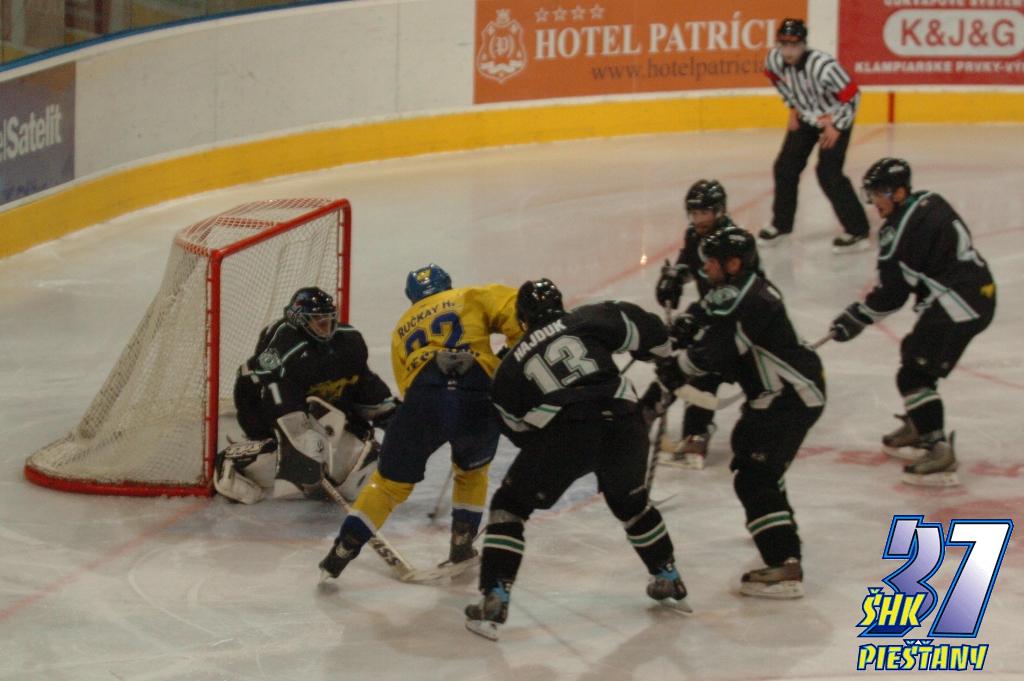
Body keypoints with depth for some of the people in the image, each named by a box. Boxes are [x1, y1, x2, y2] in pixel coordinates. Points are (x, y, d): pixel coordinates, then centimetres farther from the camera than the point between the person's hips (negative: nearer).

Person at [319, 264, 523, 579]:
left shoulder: (402, 328, 32)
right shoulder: (471, 298, 24)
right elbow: (515, 307, 8)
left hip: (423, 399, 1)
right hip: (479, 398, -1)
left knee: (391, 481, 16)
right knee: (472, 471, 29)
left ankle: (340, 553, 13)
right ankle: (462, 548, 31)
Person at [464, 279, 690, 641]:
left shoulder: (511, 365, 20)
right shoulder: (588, 319, 17)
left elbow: (517, 428, 24)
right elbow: (644, 330, 13)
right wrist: (660, 350, 34)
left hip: (564, 436, -2)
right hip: (623, 427, 2)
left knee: (510, 506, 14)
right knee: (630, 500, 32)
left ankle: (494, 599, 1)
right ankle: (668, 578, 42)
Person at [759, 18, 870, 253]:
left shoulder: (823, 66, -37)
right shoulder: (775, 59, -18)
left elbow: (851, 95, -26)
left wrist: (836, 127, -19)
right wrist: (793, 108, 8)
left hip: (835, 119, -6)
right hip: (806, 117, 6)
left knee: (829, 174, -15)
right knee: (785, 168, 6)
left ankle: (857, 231, -7)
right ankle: (781, 224, 25)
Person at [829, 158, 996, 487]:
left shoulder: (900, 230, -16)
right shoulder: (930, 202, 11)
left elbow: (891, 293, -12)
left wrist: (855, 318, 1)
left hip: (957, 305, -10)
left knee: (915, 373, -10)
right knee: (914, 351, 25)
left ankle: (940, 452, -16)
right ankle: (917, 427, 40)